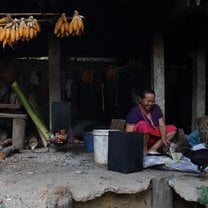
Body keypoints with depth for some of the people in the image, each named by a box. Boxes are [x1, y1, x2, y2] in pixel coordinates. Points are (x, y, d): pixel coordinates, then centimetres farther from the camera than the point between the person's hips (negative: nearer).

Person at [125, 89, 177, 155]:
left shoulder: (156, 108, 3)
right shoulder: (134, 112, -15)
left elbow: (162, 125, -3)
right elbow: (129, 133, -23)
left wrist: (163, 138, -21)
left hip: (154, 138, 7)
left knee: (172, 128, -4)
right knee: (143, 124, -33)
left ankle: (152, 149, -15)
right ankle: (144, 151, -17)